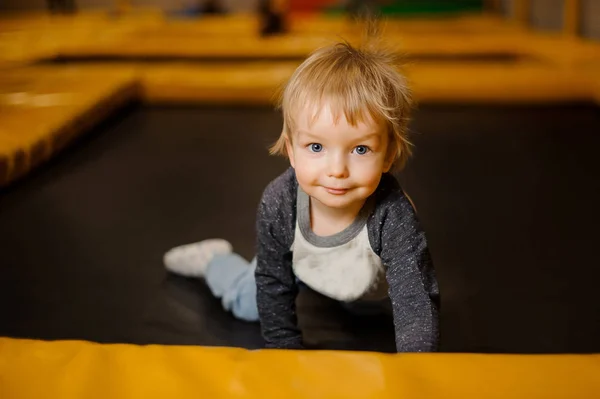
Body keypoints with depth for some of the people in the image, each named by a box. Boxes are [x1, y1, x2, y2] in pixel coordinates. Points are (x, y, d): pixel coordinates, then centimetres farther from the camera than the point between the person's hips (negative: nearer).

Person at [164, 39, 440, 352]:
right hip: (298, 261, 1)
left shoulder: (393, 217, -46)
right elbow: (274, 285, -20)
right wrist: (286, 351, -19)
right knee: (247, 303, 18)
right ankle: (214, 259, 48)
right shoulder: (277, 205, -37)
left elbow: (416, 305, -45)